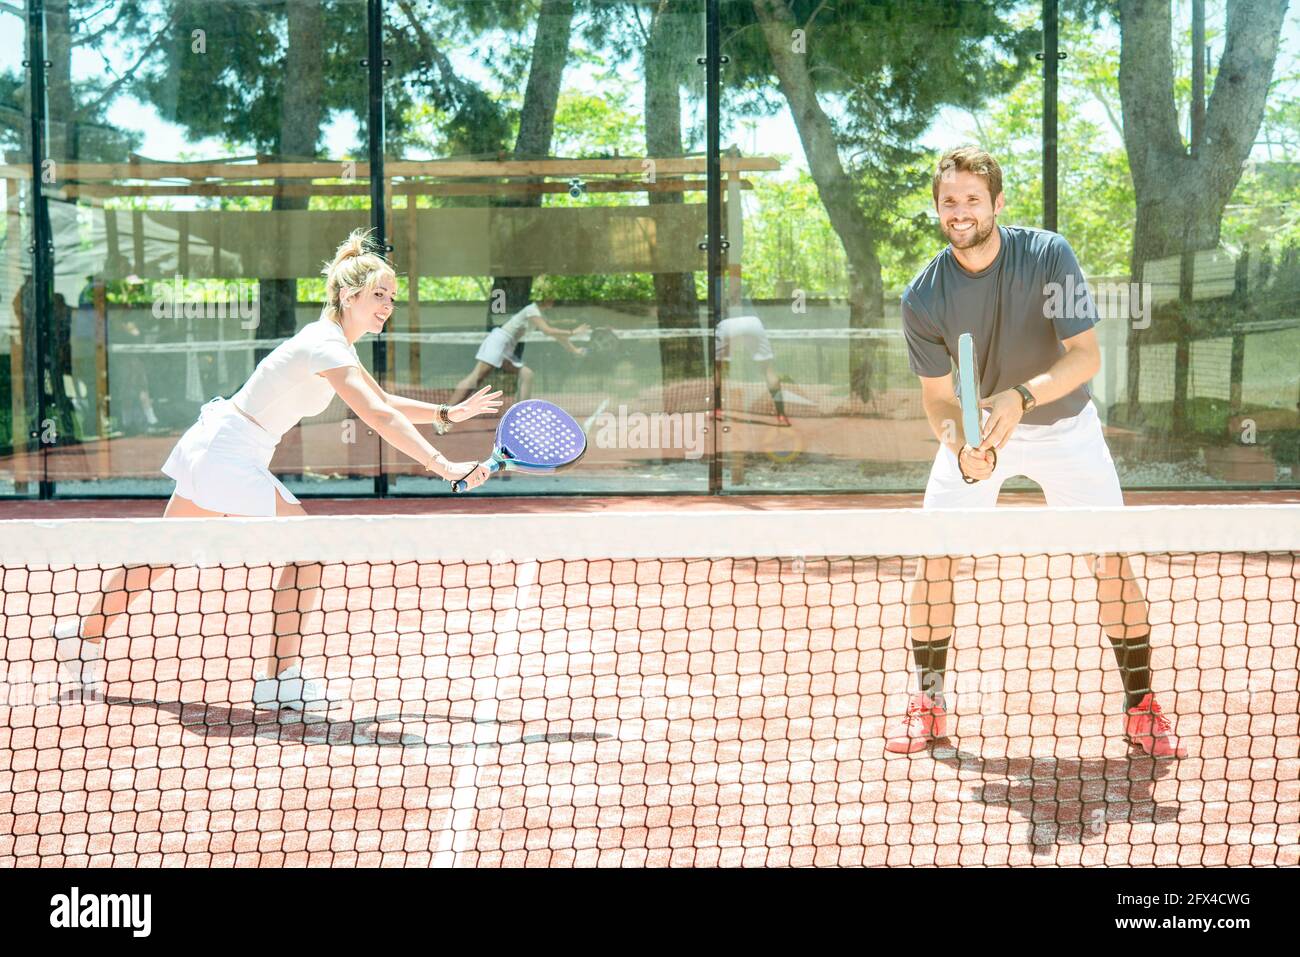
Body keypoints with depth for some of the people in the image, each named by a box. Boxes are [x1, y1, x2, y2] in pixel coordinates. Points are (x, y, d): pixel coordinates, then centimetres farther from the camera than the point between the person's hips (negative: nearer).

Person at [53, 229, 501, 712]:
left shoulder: (334, 342, 10)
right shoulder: (326, 346, -21)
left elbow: (382, 401, 19)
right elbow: (379, 417, -33)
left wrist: (447, 414, 6)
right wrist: (444, 467, -38)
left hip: (214, 449, 10)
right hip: (226, 453, -10)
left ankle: (84, 634, 33)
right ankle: (279, 675, -2)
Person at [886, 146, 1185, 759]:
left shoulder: (1048, 256, -22)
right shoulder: (923, 298, -17)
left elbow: (1086, 356, -24)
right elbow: (937, 393, -12)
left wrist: (1022, 396, -41)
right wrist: (961, 447, -33)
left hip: (1063, 426, -1)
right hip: (975, 430, 1)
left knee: (1112, 562, -7)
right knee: (933, 560, -8)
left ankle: (1141, 711, 7)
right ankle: (927, 705, 9)